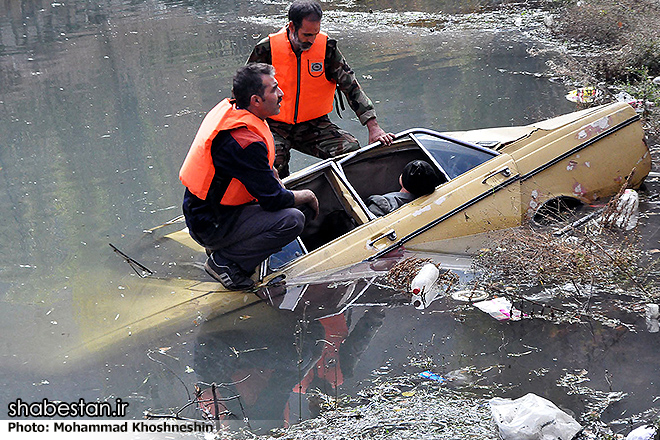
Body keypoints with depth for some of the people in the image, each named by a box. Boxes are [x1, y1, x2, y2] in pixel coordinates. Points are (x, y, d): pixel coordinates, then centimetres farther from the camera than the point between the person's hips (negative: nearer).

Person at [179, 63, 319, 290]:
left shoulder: (228, 109, 1)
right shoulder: (245, 142, -28)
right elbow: (274, 200, -21)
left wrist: (278, 185, 11)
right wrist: (307, 196, -3)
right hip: (211, 225, -10)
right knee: (293, 220, -21)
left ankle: (223, 245, 14)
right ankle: (225, 260, -7)